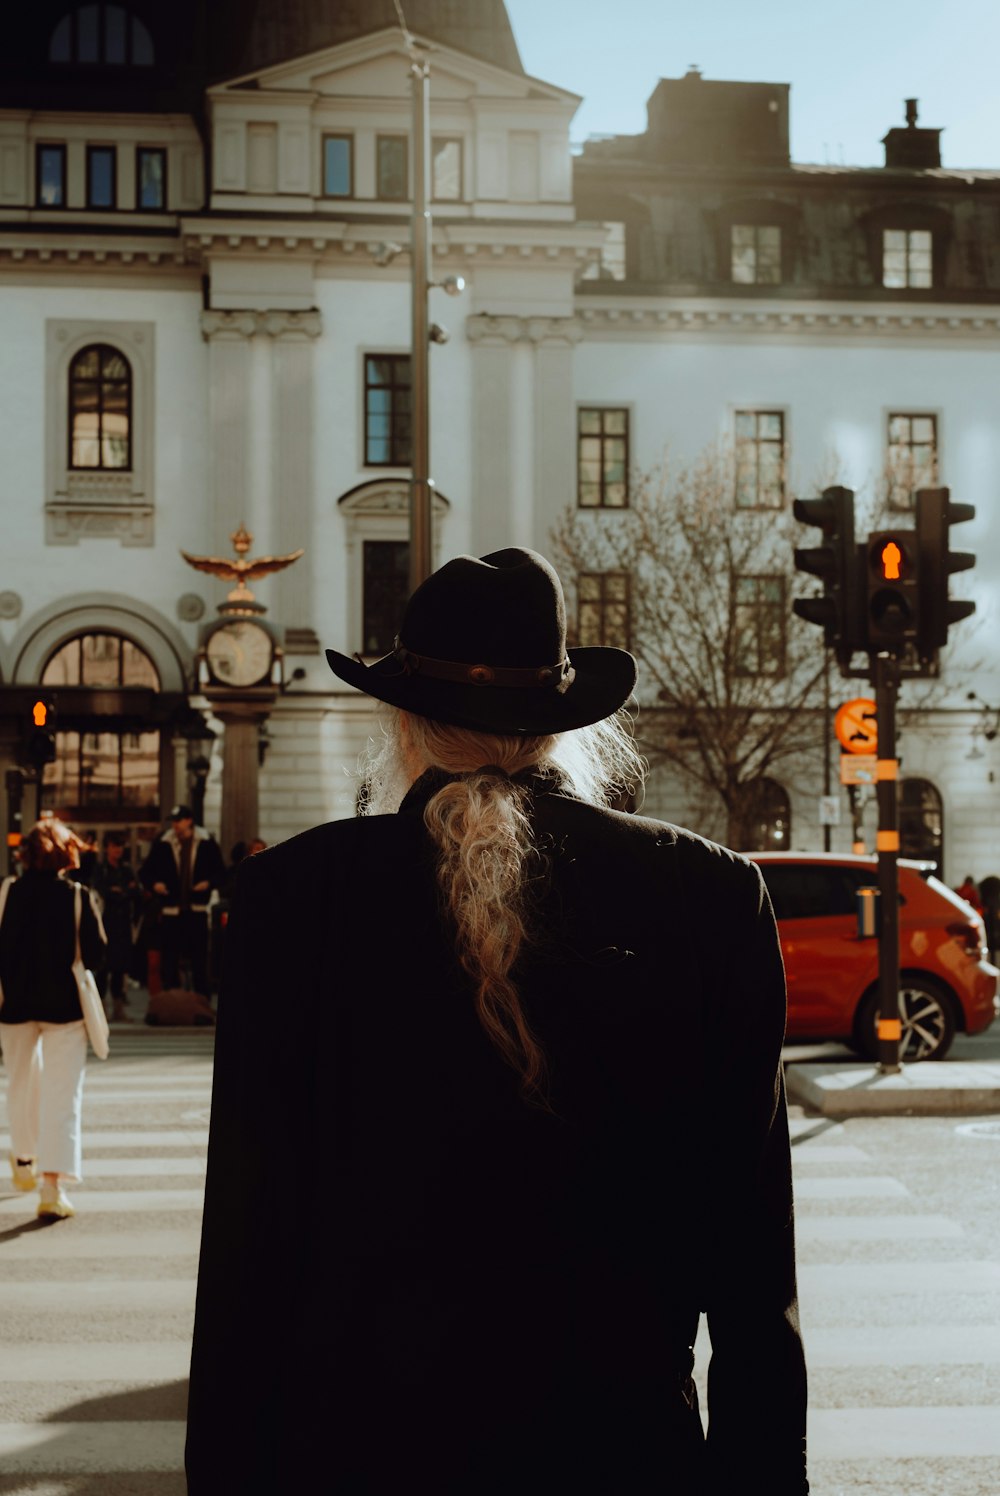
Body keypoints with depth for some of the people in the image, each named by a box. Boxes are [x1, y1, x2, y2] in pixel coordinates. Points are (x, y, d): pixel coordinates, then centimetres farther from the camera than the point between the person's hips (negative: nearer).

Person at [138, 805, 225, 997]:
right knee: (168, 960, 2)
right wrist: (154, 884, -12)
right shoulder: (162, 844, 2)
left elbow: (220, 872, 6)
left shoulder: (206, 844, 1)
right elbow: (145, 872, 7)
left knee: (199, 958, 4)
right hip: (170, 910, 1)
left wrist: (209, 883, -12)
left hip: (197, 911, 0)